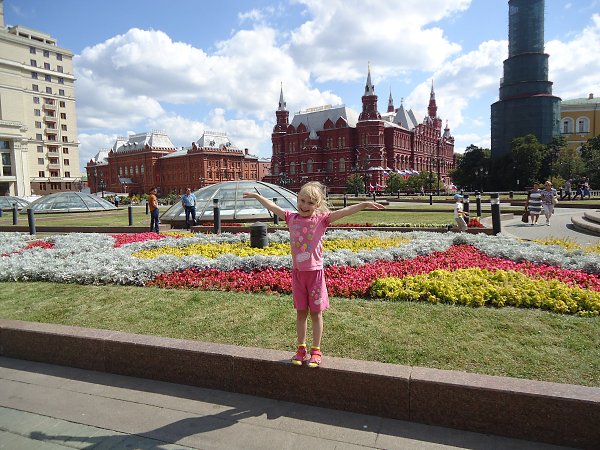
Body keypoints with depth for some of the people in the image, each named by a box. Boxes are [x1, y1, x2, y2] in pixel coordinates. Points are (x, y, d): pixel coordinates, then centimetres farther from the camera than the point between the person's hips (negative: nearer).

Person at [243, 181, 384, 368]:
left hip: (315, 272, -3)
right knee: (301, 312, 12)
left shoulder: (321, 219, -8)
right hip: (297, 272, 3)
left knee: (316, 312, 8)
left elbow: (344, 211, -19)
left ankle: (316, 351, 20)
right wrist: (257, 196, 25)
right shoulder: (291, 218, 2)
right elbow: (273, 207, 15)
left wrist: (364, 204, -31)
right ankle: (301, 349, 25)